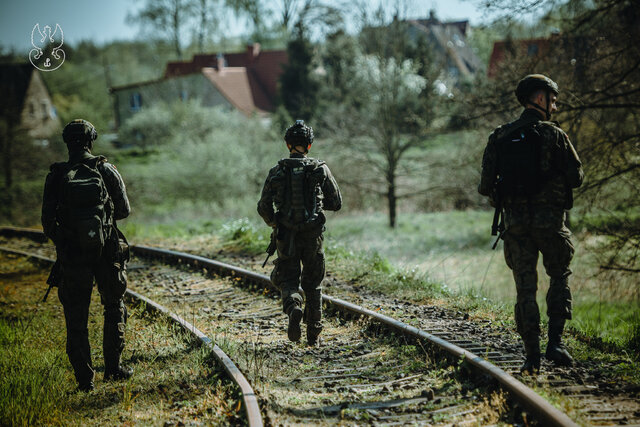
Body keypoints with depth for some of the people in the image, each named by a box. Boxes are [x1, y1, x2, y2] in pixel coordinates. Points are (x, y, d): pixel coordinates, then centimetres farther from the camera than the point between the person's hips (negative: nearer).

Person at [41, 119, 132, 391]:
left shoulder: (56, 177, -4)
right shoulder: (106, 170, -5)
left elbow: (48, 223, -2)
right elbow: (124, 210, 2)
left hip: (72, 256, 0)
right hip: (106, 252, 0)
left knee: (76, 318, 8)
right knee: (114, 308, 19)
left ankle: (84, 378, 6)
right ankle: (113, 367, 16)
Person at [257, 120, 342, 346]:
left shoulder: (276, 171, 0)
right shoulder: (321, 169, -1)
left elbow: (263, 207, -1)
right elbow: (336, 203, 3)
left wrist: (274, 224, 19)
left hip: (286, 236, 0)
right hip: (312, 234, 1)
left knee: (288, 281, 10)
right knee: (313, 284, 14)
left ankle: (293, 306, -23)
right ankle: (313, 334, 14)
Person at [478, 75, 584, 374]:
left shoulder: (499, 137, 4)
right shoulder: (553, 135, -5)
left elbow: (485, 186, 2)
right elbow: (576, 177, -4)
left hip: (515, 222, 2)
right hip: (549, 219, -2)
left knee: (525, 287, 7)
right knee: (559, 276, 17)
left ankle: (532, 355, 4)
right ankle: (555, 341, 4)